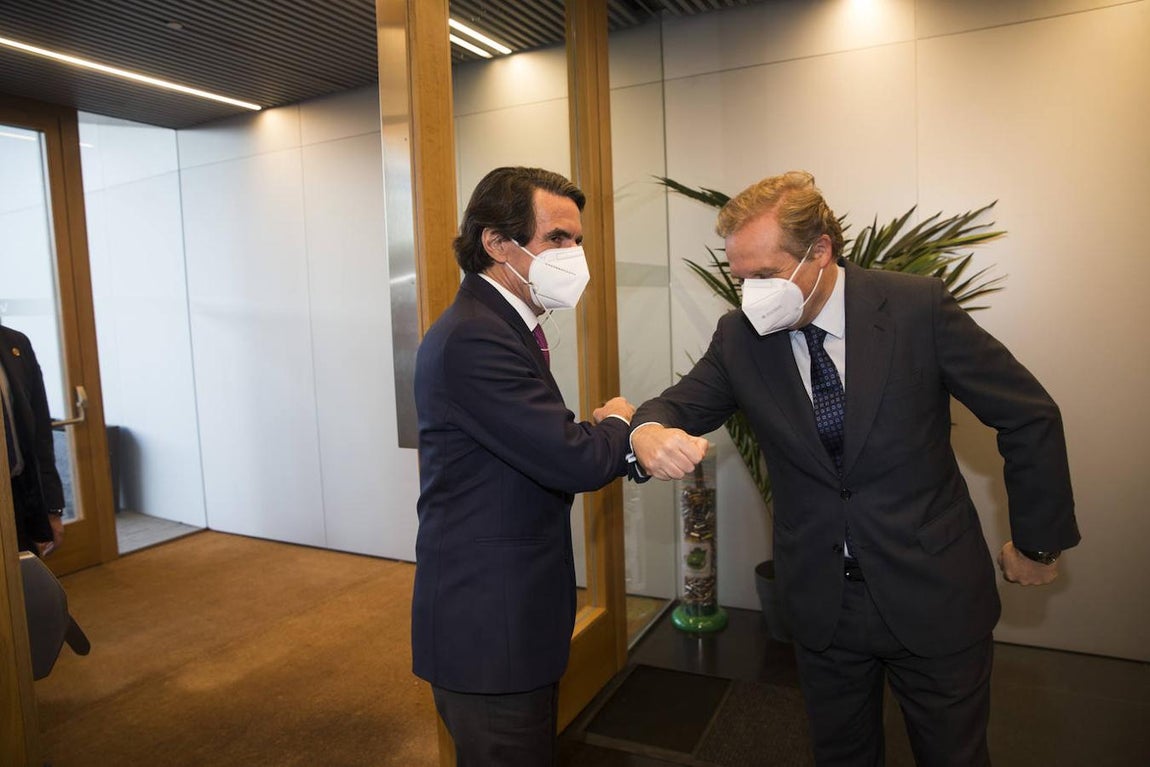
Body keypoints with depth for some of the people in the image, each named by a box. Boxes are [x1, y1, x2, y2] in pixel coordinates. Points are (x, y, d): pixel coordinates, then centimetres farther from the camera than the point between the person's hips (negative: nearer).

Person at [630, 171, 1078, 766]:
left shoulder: (918, 307, -15)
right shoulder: (739, 337, -7)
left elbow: (1029, 416, -6)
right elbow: (680, 405, -2)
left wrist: (1038, 541, 0)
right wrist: (650, 431, -28)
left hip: (933, 592, -2)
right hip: (820, 600, 2)